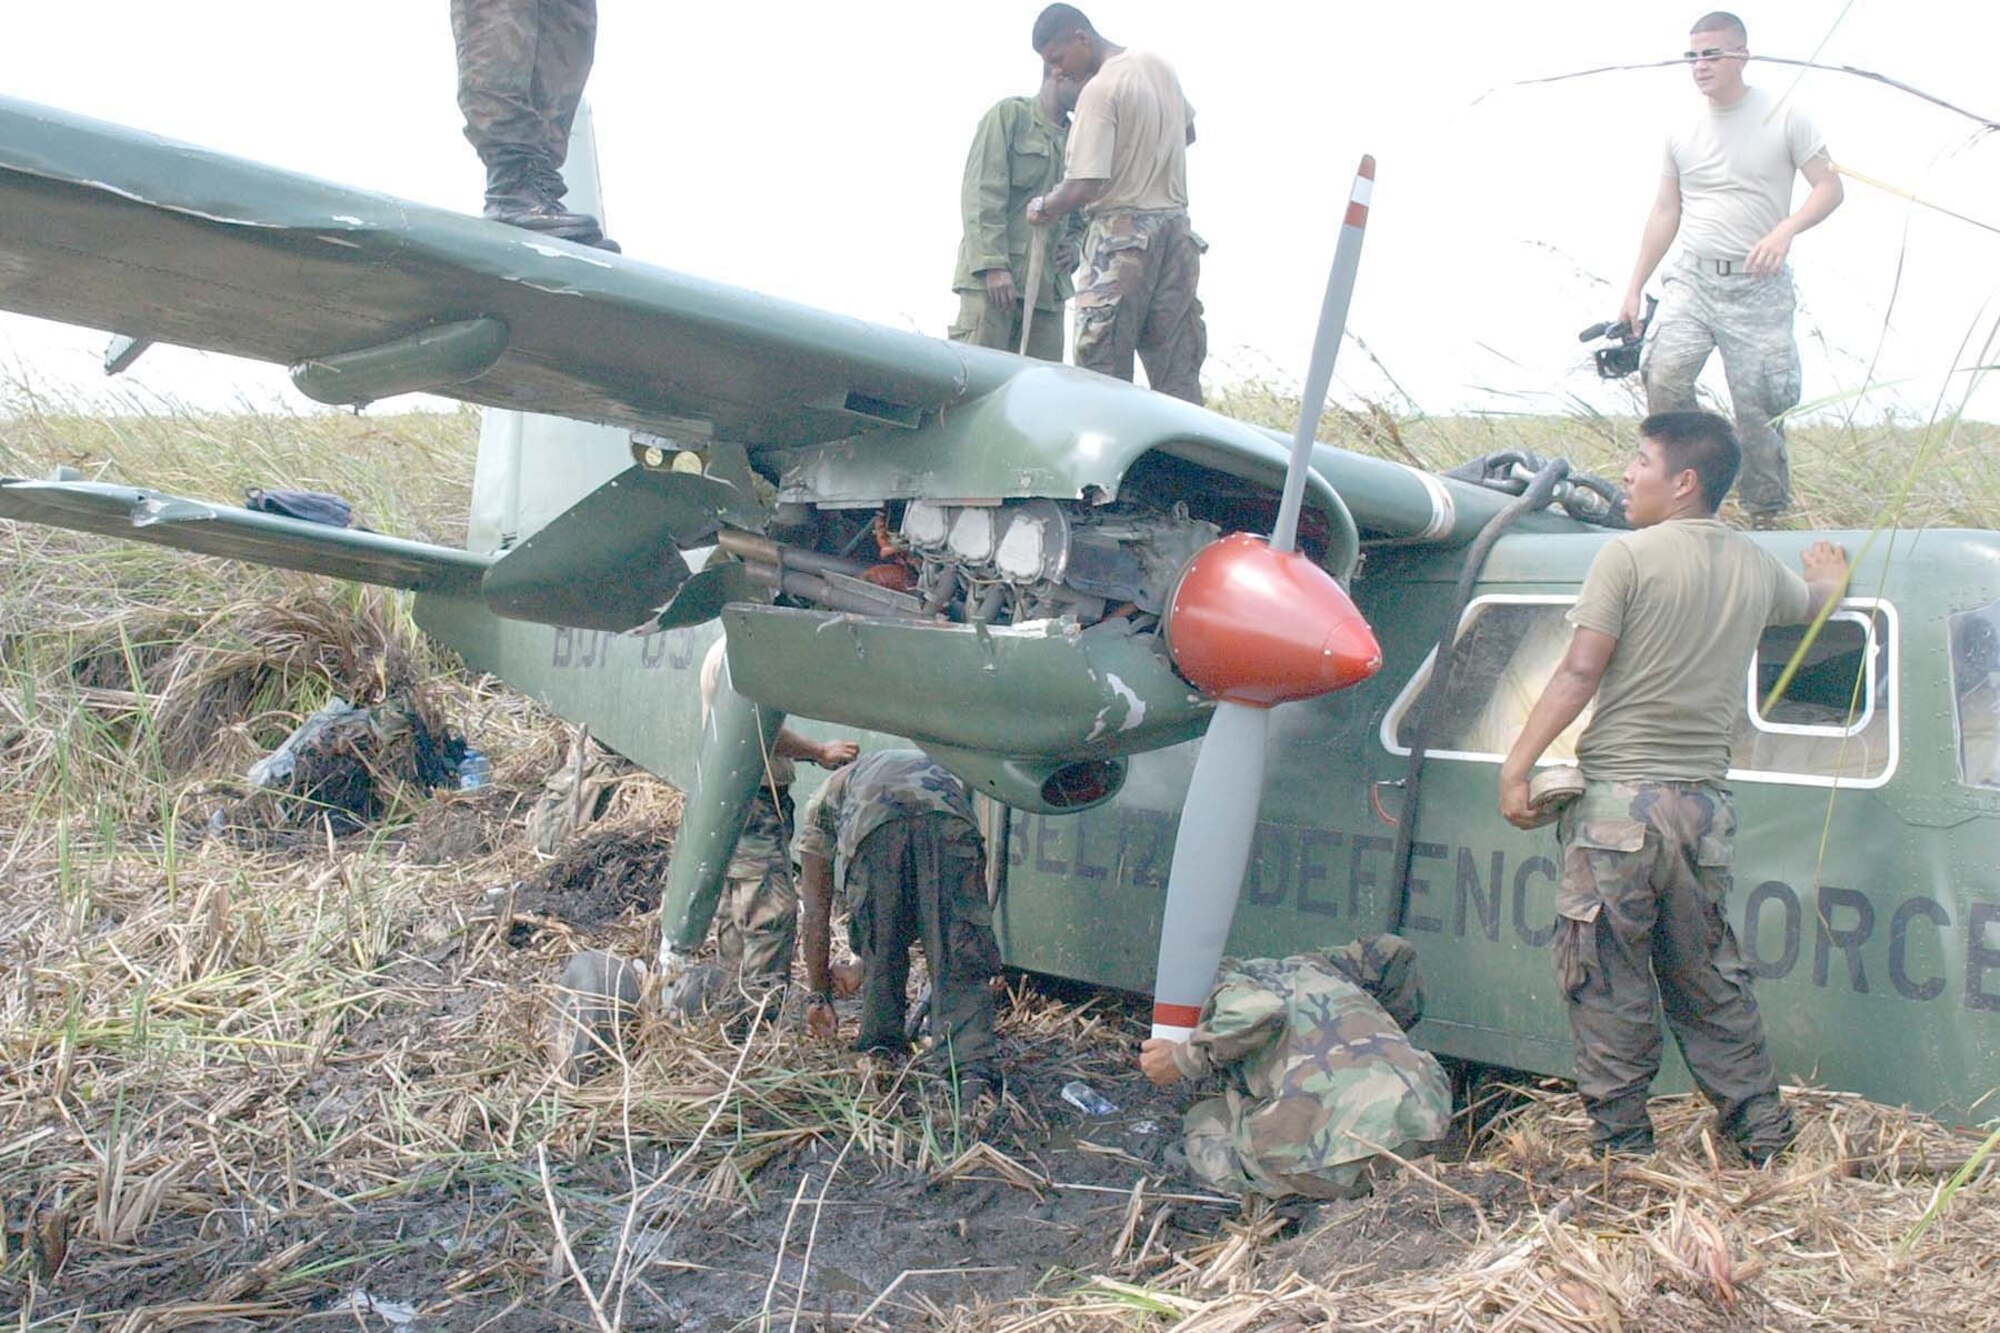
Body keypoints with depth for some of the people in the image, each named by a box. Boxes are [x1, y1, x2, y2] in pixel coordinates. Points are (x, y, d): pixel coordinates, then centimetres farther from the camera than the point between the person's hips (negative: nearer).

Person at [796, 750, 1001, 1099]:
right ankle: (975, 1067, -13)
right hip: (949, 820, 2)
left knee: (879, 951, 21)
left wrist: (819, 995, 42)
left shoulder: (821, 803, 41)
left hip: (872, 828, -1)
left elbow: (817, 913, 35)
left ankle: (880, 1051, 29)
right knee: (961, 961, 2)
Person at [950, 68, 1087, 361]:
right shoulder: (1009, 114, 4)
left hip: (1049, 286, 6)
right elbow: (982, 194, -6)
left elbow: (1080, 216, 28)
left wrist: (1073, 249, 4)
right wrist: (993, 264, -17)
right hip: (992, 278, -6)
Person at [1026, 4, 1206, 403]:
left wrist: (1045, 206, -3)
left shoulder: (1099, 91, -15)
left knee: (1104, 370, -3)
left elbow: (1084, 188, -20)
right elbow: (1187, 133, 26)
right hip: (1177, 227, 8)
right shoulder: (1160, 65, 10)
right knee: (1179, 373, 6)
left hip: (1122, 233, -8)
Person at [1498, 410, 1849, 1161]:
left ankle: (1622, 1146, 5)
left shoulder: (1629, 556, -7)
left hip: (1622, 797, -6)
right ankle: (1765, 1136, 21)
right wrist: (1830, 572, 59)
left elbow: (1579, 674, -12)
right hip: (1707, 805, 6)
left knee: (1605, 979, 1)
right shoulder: (1756, 566, 12)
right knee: (1708, 978, 17)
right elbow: (1814, 600, 35)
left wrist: (1516, 766, -10)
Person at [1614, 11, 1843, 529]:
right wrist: (1635, 288, 13)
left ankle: (1765, 515, 13)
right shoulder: (1683, 134, 10)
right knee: (1664, 377, -20)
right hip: (1692, 279, 3)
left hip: (1759, 288, -3)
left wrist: (1786, 230, -22)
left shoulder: (1784, 118, -1)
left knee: (1760, 408, -3)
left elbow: (1829, 188, -2)